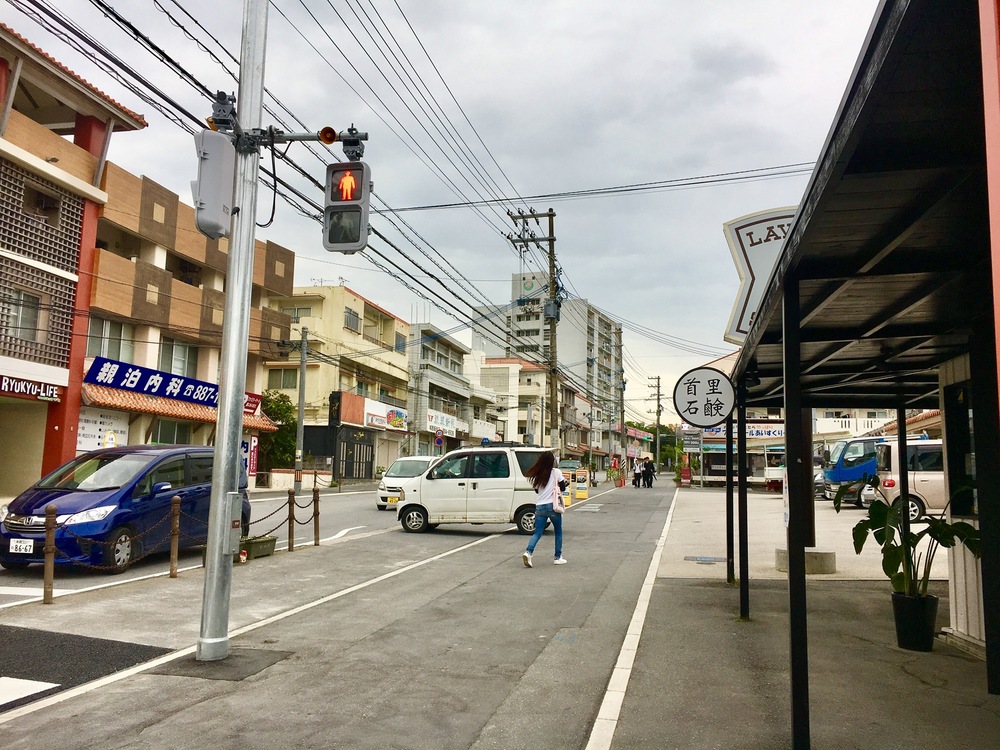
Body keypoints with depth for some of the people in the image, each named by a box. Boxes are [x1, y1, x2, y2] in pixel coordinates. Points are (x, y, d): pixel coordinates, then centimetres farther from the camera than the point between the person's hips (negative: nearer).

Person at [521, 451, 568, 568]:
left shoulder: (537, 475, 6)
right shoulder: (556, 472, -5)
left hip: (539, 507, 3)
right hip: (553, 505, -3)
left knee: (537, 533, 6)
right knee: (558, 532, 15)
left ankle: (528, 552, -16)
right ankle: (558, 557, 17)